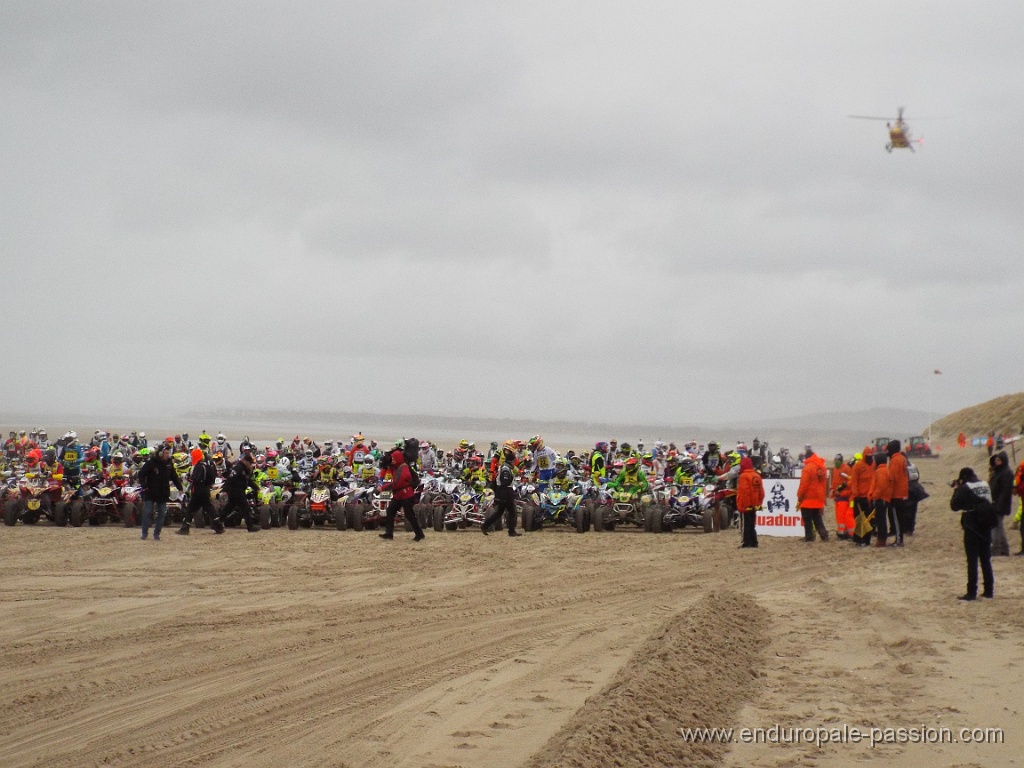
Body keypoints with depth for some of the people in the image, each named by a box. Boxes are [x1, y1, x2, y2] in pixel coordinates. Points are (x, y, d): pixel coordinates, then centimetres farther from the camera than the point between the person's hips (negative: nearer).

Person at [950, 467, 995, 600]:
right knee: (986, 559, 13)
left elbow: (954, 506, -9)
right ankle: (989, 590, 16)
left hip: (972, 528, -5)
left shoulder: (964, 488, -12)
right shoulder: (985, 485, 6)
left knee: (972, 560, -3)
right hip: (986, 527, 5)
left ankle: (972, 592, -4)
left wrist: (956, 489, 4)